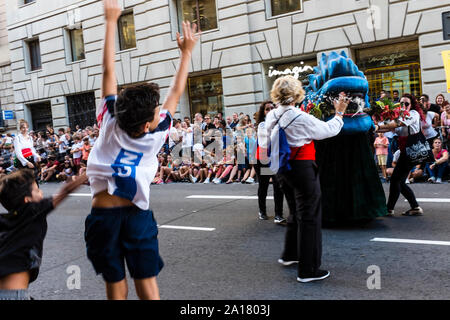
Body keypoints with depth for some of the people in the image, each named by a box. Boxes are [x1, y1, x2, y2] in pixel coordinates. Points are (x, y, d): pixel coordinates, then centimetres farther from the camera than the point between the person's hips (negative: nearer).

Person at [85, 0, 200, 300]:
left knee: (116, 287, 8)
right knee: (147, 284, 7)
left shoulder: (110, 124, -11)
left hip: (103, 216, 1)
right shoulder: (154, 136, -12)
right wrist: (186, 52, 10)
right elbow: (176, 93, 0)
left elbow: (109, 71, -6)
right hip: (138, 216, -1)